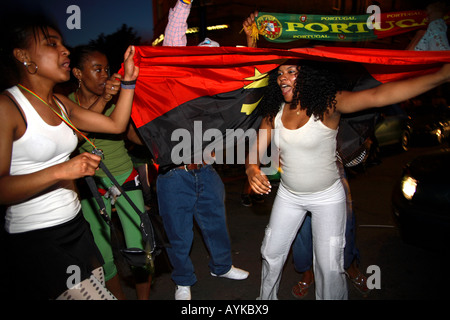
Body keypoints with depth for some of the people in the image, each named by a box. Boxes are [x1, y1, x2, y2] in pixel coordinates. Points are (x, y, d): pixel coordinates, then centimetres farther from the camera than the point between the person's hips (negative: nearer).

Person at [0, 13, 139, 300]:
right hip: (36, 241, -7)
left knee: (98, 291, 10)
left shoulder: (60, 103, 11)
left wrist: (129, 79, 8)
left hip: (75, 225, 8)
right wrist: (61, 171, -28)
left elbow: (116, 125, 11)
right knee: (99, 297, -8)